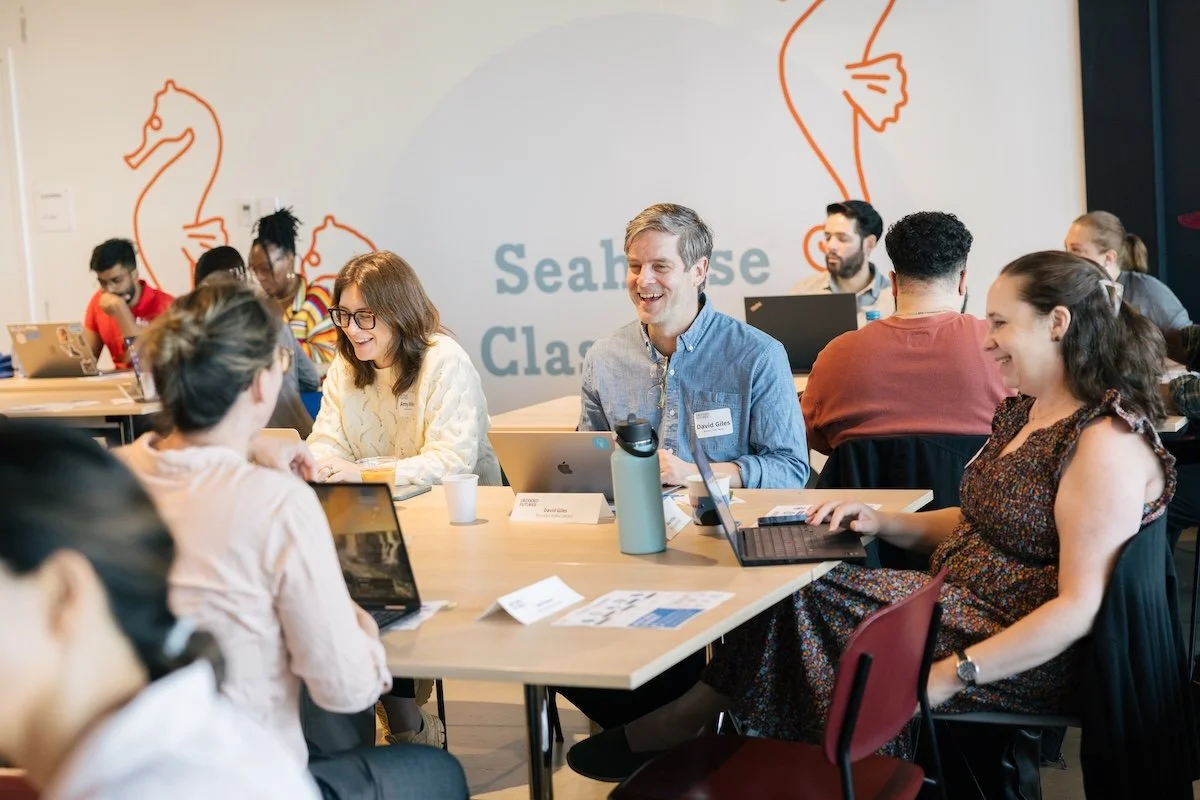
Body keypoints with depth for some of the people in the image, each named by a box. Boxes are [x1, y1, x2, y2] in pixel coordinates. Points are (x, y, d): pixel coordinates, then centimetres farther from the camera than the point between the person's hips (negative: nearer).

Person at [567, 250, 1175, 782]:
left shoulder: (1105, 442, -20)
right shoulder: (1022, 412, 11)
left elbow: (1080, 606, -24)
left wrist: (948, 677, -26)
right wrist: (885, 523, 2)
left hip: (1023, 657, -9)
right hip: (960, 604, 9)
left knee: (811, 600, -16)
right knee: (801, 590, -12)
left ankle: (667, 730, -1)